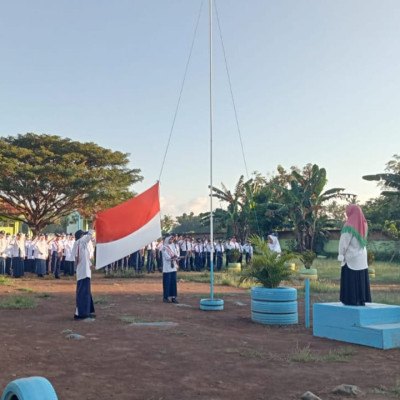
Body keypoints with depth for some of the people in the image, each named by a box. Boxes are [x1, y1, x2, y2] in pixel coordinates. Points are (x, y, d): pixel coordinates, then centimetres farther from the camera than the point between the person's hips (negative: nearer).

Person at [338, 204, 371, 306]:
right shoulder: (363, 224, 6)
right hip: (362, 257, 7)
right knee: (361, 279, 12)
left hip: (351, 257, -7)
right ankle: (362, 300, 16)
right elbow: (363, 241, 11)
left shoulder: (349, 226, -16)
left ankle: (351, 301, -2)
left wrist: (341, 255, -8)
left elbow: (344, 242, -15)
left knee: (350, 280, -2)